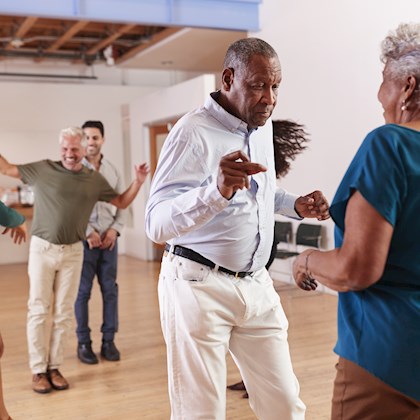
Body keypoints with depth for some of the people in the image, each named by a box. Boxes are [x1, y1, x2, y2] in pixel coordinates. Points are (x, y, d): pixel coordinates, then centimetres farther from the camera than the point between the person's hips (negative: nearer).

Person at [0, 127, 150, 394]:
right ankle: (38, 370, 10)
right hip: (42, 249, -2)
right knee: (39, 310, 1)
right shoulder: (43, 169, -2)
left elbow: (121, 203, 13)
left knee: (64, 312, 6)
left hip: (73, 252, 2)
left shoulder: (95, 179, 4)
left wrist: (138, 182, -1)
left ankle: (54, 367, 16)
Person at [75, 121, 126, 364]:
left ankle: (109, 340, 16)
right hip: (83, 239, -3)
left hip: (109, 239, 3)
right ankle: (84, 343, 13)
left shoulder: (113, 171, 10)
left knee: (110, 290, 6)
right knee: (83, 291, 3)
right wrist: (88, 233, -13)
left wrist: (115, 229, -4)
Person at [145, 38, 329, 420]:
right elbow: (157, 224, -25)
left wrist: (296, 205, 5)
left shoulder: (263, 125, 8)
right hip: (200, 286, -6)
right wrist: (216, 191, -42)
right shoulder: (194, 132, -16)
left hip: (257, 285, 7)